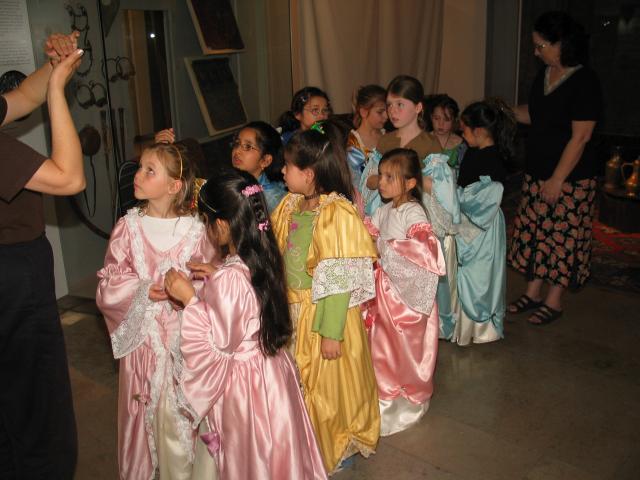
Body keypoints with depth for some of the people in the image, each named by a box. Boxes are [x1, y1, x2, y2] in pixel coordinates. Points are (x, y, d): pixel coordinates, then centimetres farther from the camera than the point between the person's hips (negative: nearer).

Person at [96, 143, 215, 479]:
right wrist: (144, 291, -18)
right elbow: (110, 281, -2)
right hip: (143, 332, 1)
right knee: (145, 409, 10)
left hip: (183, 333, 0)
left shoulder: (193, 229, -5)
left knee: (183, 411, 7)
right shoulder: (129, 226, -4)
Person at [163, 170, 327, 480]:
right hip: (274, 372, 7)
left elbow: (219, 344, -22)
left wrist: (190, 299, -20)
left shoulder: (227, 280, -29)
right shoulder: (264, 259, -4)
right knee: (276, 453, 25)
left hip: (243, 383, -7)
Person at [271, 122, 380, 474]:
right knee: (299, 381, 20)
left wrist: (331, 332, -20)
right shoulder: (291, 205, 1)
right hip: (293, 311, 7)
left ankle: (337, 447, 33)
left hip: (325, 312, -7)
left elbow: (338, 281, -22)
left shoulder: (337, 214, -22)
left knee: (329, 384, 10)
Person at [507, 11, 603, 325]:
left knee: (562, 237, 2)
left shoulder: (584, 82, -16)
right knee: (534, 232, 12)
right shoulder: (544, 74, 6)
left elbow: (580, 137, -19)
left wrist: (557, 179, -20)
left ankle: (553, 302, 15)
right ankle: (532, 293, 26)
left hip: (570, 178, -7)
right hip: (537, 172, 8)